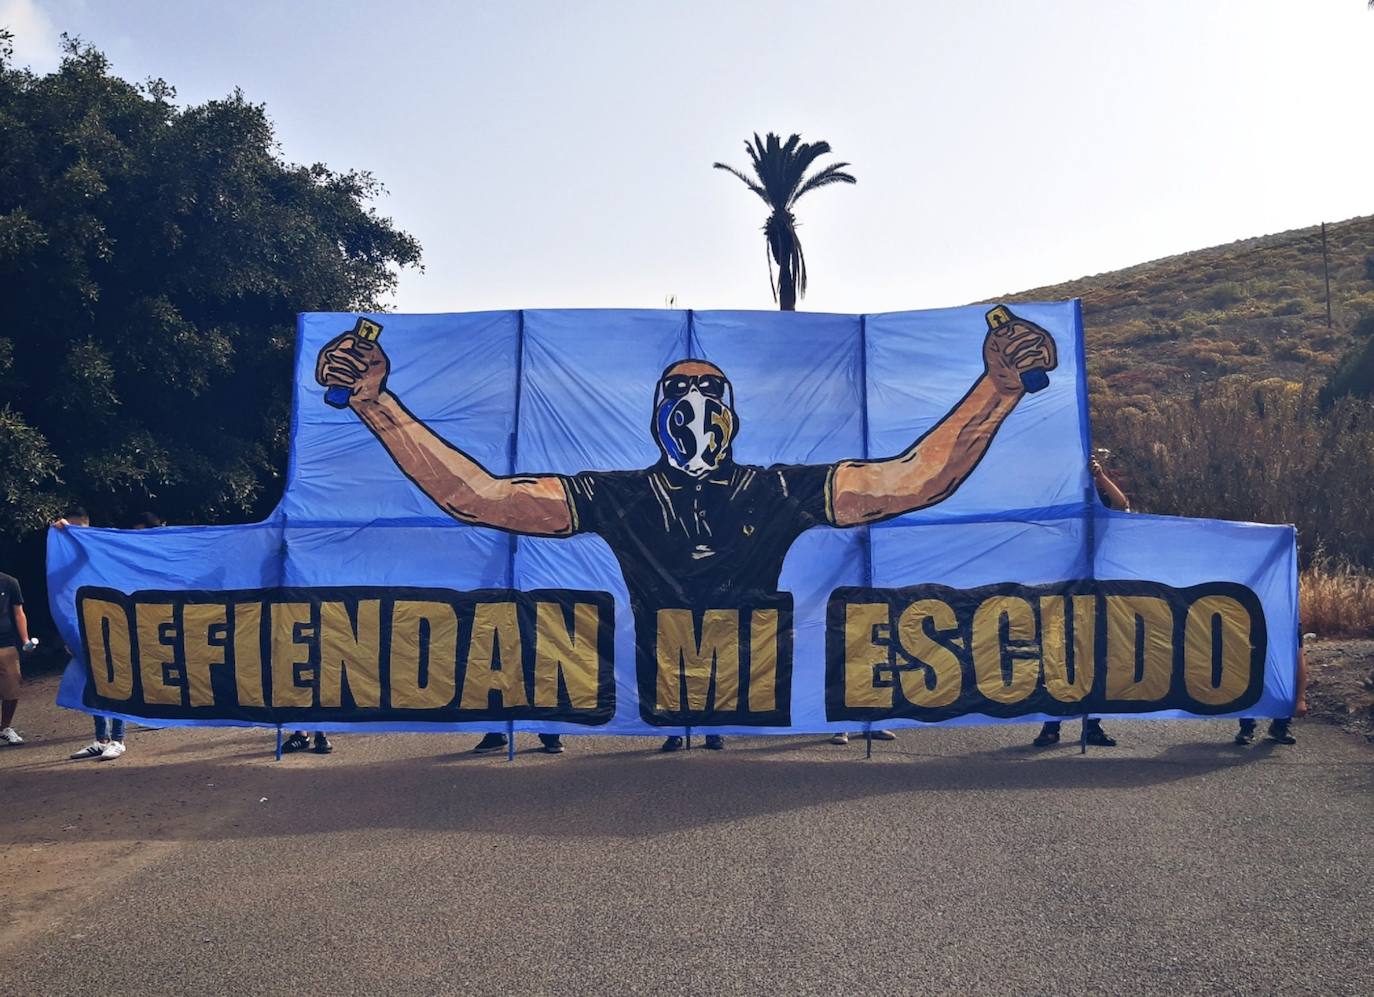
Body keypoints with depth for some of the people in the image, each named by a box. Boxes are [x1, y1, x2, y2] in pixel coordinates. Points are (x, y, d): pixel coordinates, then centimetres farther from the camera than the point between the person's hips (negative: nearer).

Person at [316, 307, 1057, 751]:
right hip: (658, 723, 0)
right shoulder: (619, 498, 7)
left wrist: (1001, 385, -13)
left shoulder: (779, 493, 6)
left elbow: (916, 479, -2)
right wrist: (375, 401, -7)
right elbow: (476, 495, 0)